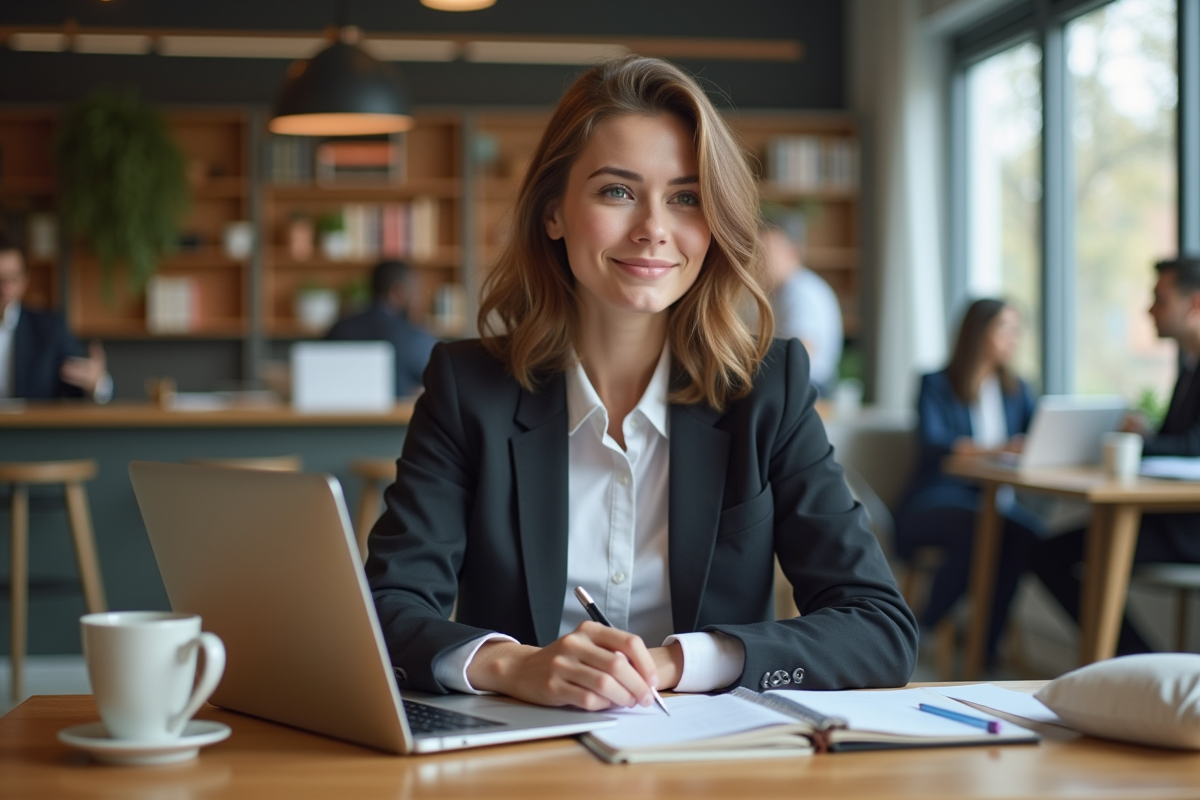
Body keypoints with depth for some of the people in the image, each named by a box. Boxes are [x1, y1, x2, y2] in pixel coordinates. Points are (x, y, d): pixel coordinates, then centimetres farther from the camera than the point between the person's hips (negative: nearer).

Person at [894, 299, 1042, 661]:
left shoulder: (1016, 390, 21)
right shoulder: (936, 385, 4)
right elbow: (931, 445, -13)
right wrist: (992, 449, -27)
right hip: (937, 500, -4)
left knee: (1028, 530, -31)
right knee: (976, 528, -38)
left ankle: (984, 644, -23)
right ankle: (925, 633, -21)